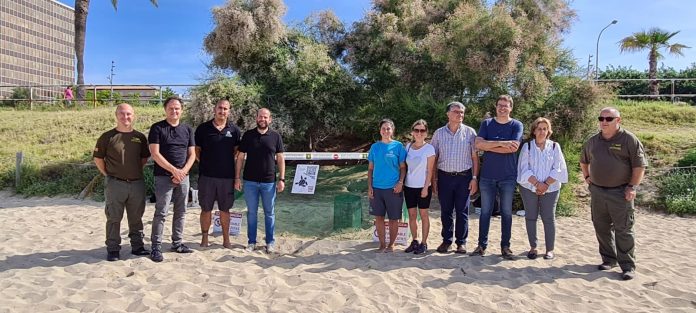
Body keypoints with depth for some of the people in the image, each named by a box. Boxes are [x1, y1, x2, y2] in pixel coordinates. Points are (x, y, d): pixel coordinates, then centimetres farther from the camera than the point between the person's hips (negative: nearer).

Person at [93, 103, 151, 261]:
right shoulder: (108, 137, -3)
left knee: (136, 217, 12)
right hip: (115, 184, -3)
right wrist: (108, 174, 1)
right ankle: (113, 249, 14)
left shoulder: (140, 137, 7)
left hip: (137, 183, 3)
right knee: (114, 218, 3)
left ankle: (137, 246, 24)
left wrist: (136, 172, 11)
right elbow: (98, 158, 4)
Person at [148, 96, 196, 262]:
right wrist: (173, 170, -15)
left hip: (183, 177, 4)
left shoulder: (187, 129, 10)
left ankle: (177, 243, 22)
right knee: (161, 213, -4)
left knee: (180, 212, 10)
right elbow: (155, 153, -10)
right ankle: (156, 247, 4)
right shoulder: (157, 128, -3)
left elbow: (192, 154, 8)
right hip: (163, 177, -4)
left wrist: (183, 171, -8)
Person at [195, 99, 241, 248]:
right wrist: (204, 163, 1)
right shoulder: (203, 128, 2)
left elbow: (237, 151, 11)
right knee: (206, 208, 7)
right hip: (206, 175, -1)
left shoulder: (234, 130, 4)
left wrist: (228, 163, 2)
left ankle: (226, 239, 20)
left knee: (225, 209, 10)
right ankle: (204, 238, 20)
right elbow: (196, 150, 9)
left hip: (227, 176, 1)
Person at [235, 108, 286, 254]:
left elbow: (280, 158, 4)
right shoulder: (248, 135, 3)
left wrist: (281, 179, -3)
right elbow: (240, 157, 5)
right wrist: (237, 178, -1)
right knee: (251, 212, 9)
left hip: (269, 182, 0)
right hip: (250, 181, 0)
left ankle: (270, 243, 20)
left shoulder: (275, 136, 2)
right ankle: (252, 242, 20)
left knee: (269, 213, 8)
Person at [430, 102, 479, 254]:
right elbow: (434, 158, 6)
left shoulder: (469, 132, 1)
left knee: (462, 211, 5)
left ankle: (461, 242, 17)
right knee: (446, 211, 8)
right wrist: (434, 179, 2)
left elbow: (475, 157, 1)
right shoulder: (439, 133, 5)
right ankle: (446, 240, 20)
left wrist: (474, 178, -5)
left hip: (464, 177, -1)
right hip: (444, 177, 1)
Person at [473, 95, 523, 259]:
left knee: (506, 212, 7)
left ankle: (505, 246, 17)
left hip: (508, 176, -1)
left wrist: (488, 146, -11)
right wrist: (502, 143, -17)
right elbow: (478, 144, -9)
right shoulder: (486, 123, 5)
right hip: (487, 176, 1)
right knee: (485, 211, 6)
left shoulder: (516, 125, 1)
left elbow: (513, 148, -14)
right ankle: (482, 244, 14)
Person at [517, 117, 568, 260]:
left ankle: (550, 249, 13)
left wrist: (546, 184, -12)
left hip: (550, 189, 0)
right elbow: (524, 169, -5)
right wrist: (537, 183, -14)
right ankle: (533, 247, 17)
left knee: (548, 218, 2)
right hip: (529, 188, 0)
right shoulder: (527, 146, 2)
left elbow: (558, 169, -2)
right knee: (531, 217, 5)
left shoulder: (555, 147, 4)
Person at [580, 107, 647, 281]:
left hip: (620, 193, -5)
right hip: (597, 192, 5)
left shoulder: (629, 139, -7)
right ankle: (609, 259, 25)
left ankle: (628, 266, 7)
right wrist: (587, 177, 16)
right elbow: (584, 160, 27)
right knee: (602, 228, 12)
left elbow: (639, 165, -8)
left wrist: (632, 187, -13)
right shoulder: (593, 141, 9)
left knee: (623, 230, -2)